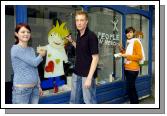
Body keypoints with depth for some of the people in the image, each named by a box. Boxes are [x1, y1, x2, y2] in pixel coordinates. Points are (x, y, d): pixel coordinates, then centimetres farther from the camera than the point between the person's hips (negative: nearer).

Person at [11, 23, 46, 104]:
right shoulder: (15, 49, -11)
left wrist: (38, 86, 15)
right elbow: (34, 63, -14)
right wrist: (41, 55, 6)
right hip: (22, 89, -7)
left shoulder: (31, 49, 10)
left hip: (34, 88, 7)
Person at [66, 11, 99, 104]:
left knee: (89, 101, 5)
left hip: (87, 75, -8)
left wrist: (89, 78, -21)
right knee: (74, 100, 18)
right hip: (77, 73, 8)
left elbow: (95, 58, -18)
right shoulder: (79, 35, 7)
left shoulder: (91, 36, -16)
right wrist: (71, 41, 10)